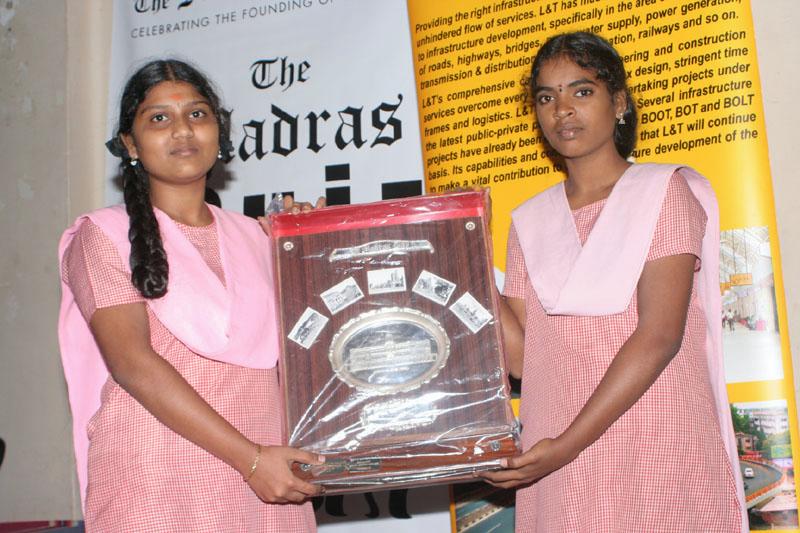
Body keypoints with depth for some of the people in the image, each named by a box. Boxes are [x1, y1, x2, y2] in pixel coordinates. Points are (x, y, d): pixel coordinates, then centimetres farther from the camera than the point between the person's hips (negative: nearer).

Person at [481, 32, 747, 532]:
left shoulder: (665, 190, -1)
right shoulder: (530, 221, 11)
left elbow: (659, 335, -14)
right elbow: (522, 355, 3)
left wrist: (567, 444, -20)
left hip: (659, 453, -3)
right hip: (557, 465, 3)